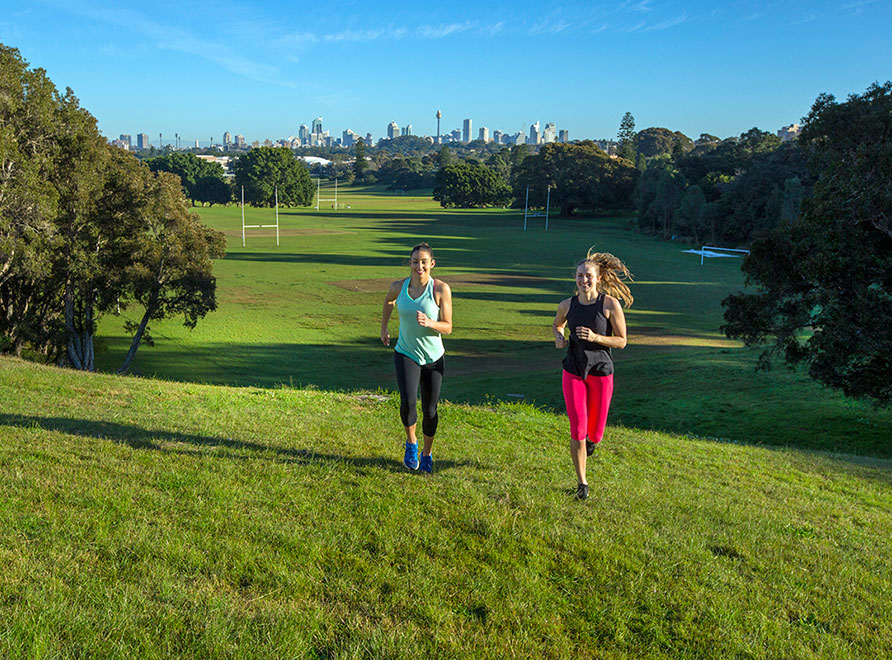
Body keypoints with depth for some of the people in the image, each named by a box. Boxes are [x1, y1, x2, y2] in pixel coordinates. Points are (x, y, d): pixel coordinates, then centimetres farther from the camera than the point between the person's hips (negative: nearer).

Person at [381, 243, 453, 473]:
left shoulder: (441, 289, -14)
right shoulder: (399, 287, -6)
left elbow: (447, 327, -12)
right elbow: (388, 301, 18)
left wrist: (429, 323, -30)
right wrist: (384, 328, 24)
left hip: (433, 357, 0)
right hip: (406, 353, 1)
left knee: (429, 411, 6)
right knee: (407, 402, -20)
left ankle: (427, 454, 33)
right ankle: (411, 443, 10)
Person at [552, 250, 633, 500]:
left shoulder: (610, 304, -9)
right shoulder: (567, 305, 0)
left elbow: (621, 341, -6)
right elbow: (557, 324, 22)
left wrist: (595, 337, -22)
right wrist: (559, 337, -1)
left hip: (601, 372, -1)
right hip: (573, 372, 1)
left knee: (594, 433, 8)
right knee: (577, 430, -7)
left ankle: (591, 438, 49)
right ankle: (582, 483, 9)